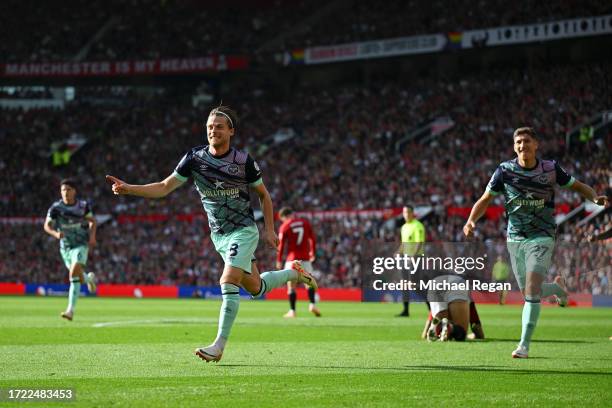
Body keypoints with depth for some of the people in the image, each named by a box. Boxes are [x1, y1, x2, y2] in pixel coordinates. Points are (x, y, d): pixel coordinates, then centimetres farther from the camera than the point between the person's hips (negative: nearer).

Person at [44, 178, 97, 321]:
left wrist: (92, 235, -5)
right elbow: (47, 225, -7)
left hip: (81, 244, -3)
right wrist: (55, 233, -28)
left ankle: (70, 310, -20)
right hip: (65, 246, 3)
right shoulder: (56, 207, -8)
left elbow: (92, 221, 10)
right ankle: (89, 278, 54)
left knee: (74, 273, -21)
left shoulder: (83, 206, -6)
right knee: (78, 275, 14)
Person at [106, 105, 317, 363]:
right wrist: (128, 189, -16)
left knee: (228, 282, -21)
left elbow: (263, 194, 4)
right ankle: (293, 272, 41)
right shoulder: (194, 158, -5)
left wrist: (269, 230, 1)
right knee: (255, 288, 11)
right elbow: (164, 187, -4)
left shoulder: (244, 161, -11)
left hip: (244, 229, -4)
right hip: (219, 235, 4)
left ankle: (219, 346, -16)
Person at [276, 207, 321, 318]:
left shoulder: (284, 226, -3)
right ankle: (312, 304, -9)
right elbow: (312, 239, 12)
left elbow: (281, 245, -3)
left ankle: (292, 311, -1)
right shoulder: (305, 223, 7)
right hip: (305, 258, 3)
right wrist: (312, 253, 24)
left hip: (292, 259, -3)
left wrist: (279, 260, 4)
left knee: (291, 285, 2)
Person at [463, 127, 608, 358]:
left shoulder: (551, 168, -5)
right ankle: (557, 287, 43)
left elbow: (577, 186, 8)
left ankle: (524, 345, -11)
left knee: (532, 290, -17)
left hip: (541, 237, -2)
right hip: (515, 239, 3)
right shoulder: (505, 170, -5)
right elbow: (485, 200, 1)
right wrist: (471, 221, -17)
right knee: (528, 293, 9)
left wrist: (595, 198, -12)